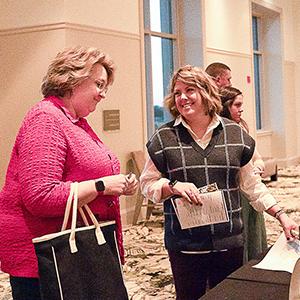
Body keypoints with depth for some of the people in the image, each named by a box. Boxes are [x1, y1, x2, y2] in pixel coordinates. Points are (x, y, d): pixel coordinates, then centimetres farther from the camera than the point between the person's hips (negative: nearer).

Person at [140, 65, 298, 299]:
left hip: (230, 243, 2)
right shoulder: (164, 137, 0)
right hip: (184, 245, -1)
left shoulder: (235, 134, 4)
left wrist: (281, 215, 3)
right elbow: (147, 184, 2)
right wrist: (174, 187, -16)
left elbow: (252, 185, 9)